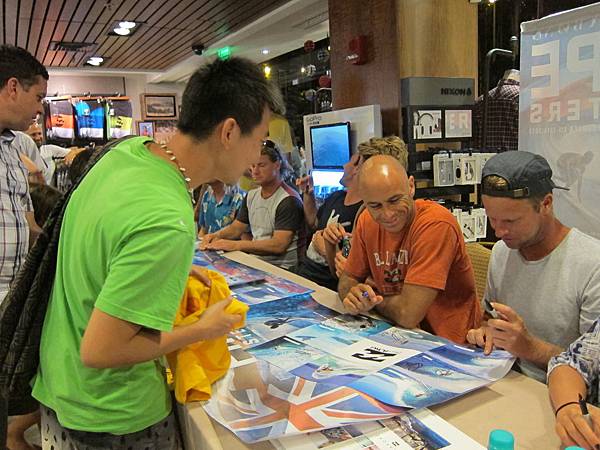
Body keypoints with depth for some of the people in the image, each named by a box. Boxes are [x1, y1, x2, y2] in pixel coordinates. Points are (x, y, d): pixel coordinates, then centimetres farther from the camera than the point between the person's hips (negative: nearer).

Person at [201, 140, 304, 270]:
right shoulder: (251, 195, 14)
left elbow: (278, 245, -21)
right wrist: (217, 235, -5)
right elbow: (236, 228, 18)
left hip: (280, 267, -7)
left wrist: (234, 245, -24)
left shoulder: (289, 200, -13)